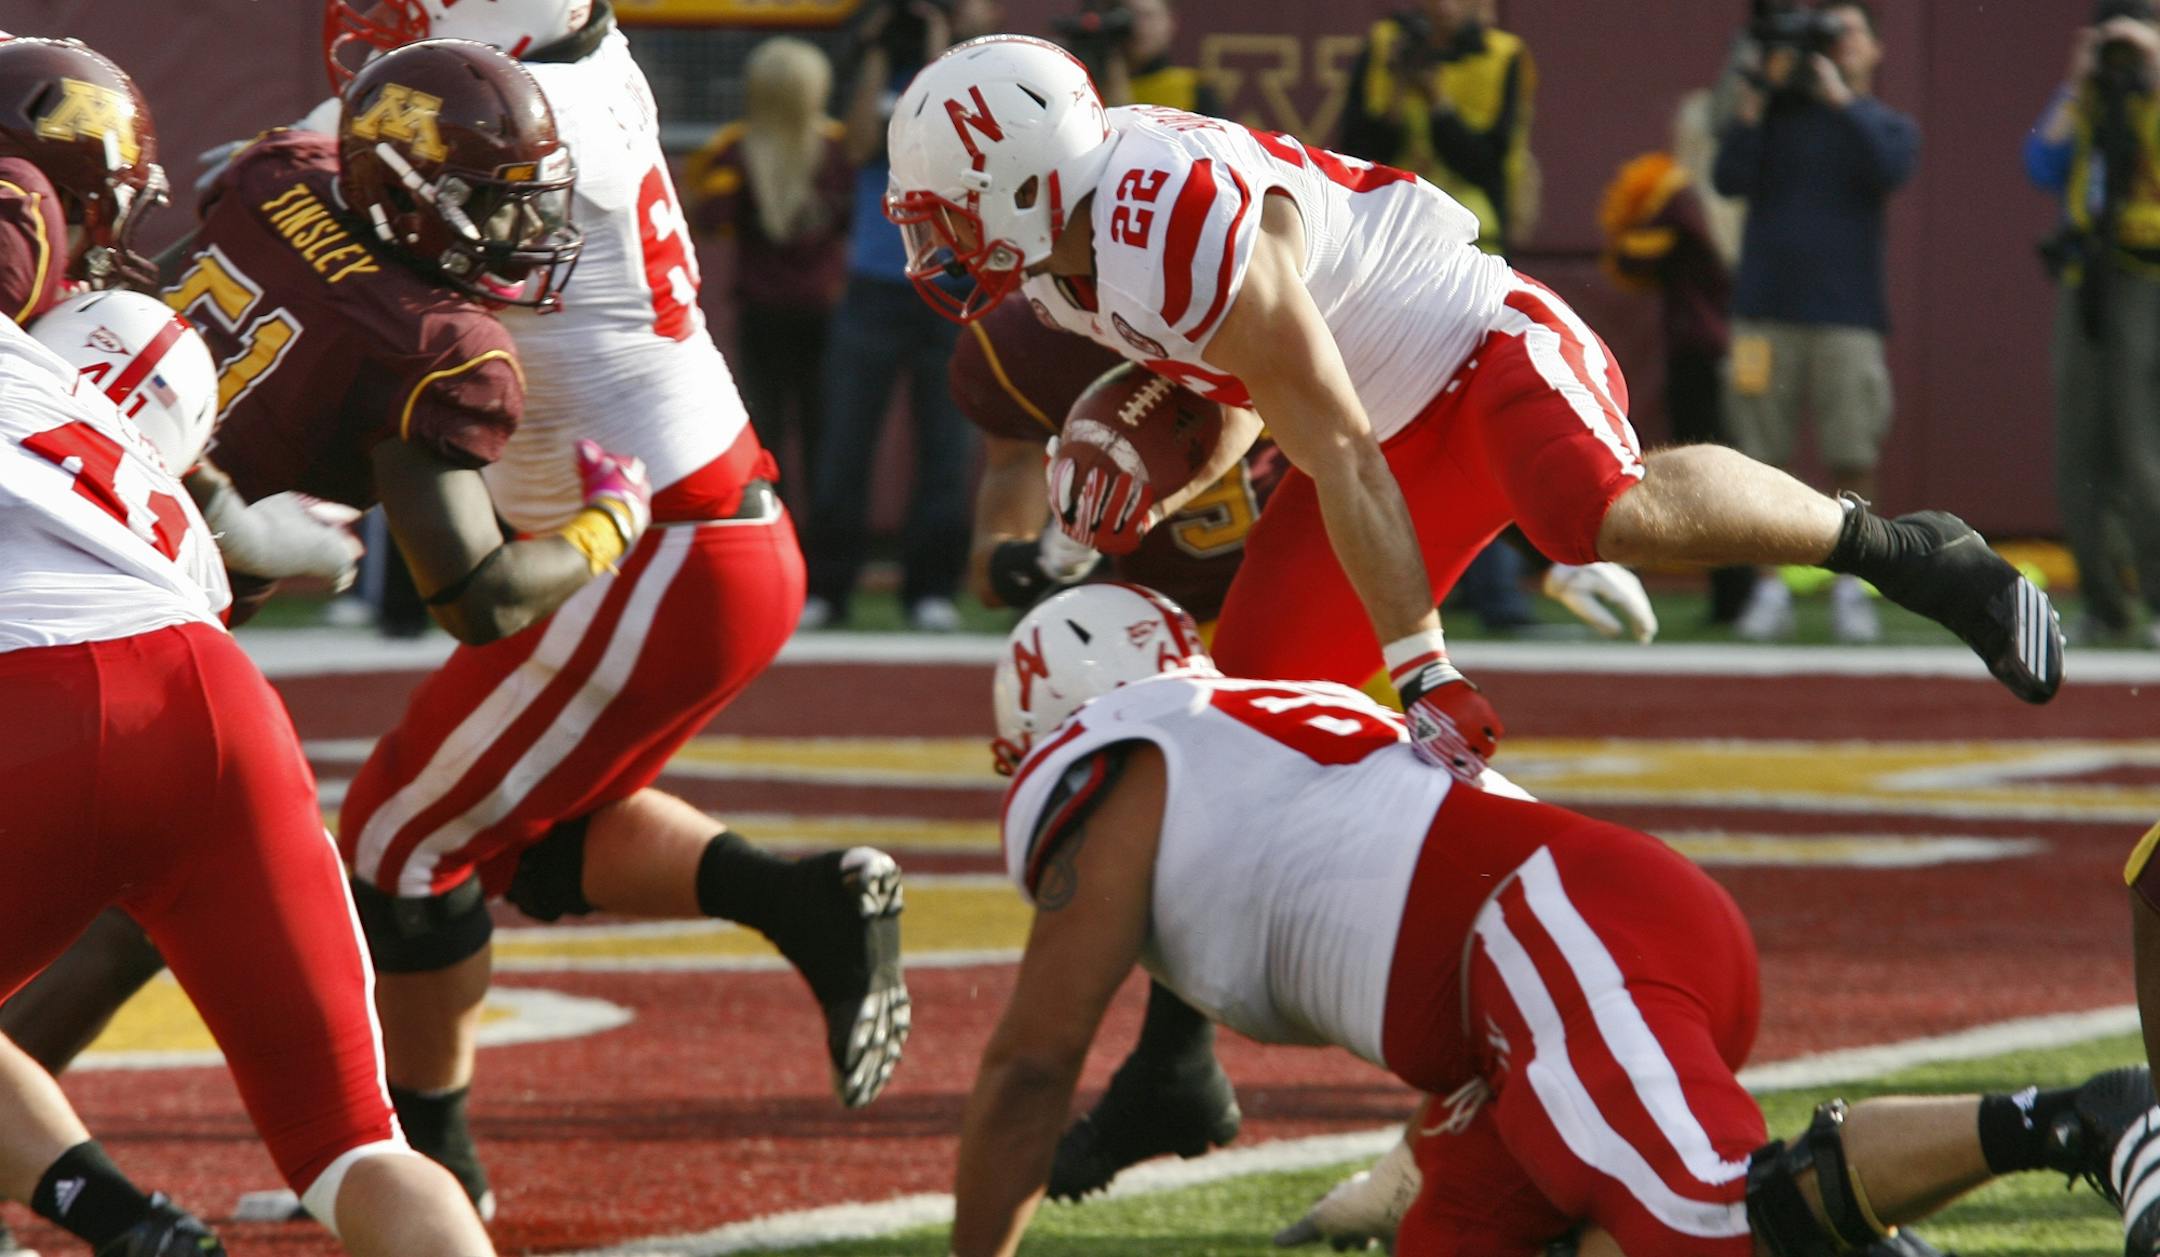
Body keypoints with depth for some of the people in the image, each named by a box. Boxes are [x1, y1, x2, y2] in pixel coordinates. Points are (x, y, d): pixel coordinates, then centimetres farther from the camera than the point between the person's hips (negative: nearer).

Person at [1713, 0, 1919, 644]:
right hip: (1765, 313, 1)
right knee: (1763, 459, -1)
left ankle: (1849, 590, 2)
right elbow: (1730, 179, -2)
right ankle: (1769, 590, 5)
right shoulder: (1776, 113, 12)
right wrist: (1755, 101, -7)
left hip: (1846, 318, -1)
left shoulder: (1888, 126, 10)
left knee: (1853, 461, -5)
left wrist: (1841, 96, -11)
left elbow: (1888, 169, -12)